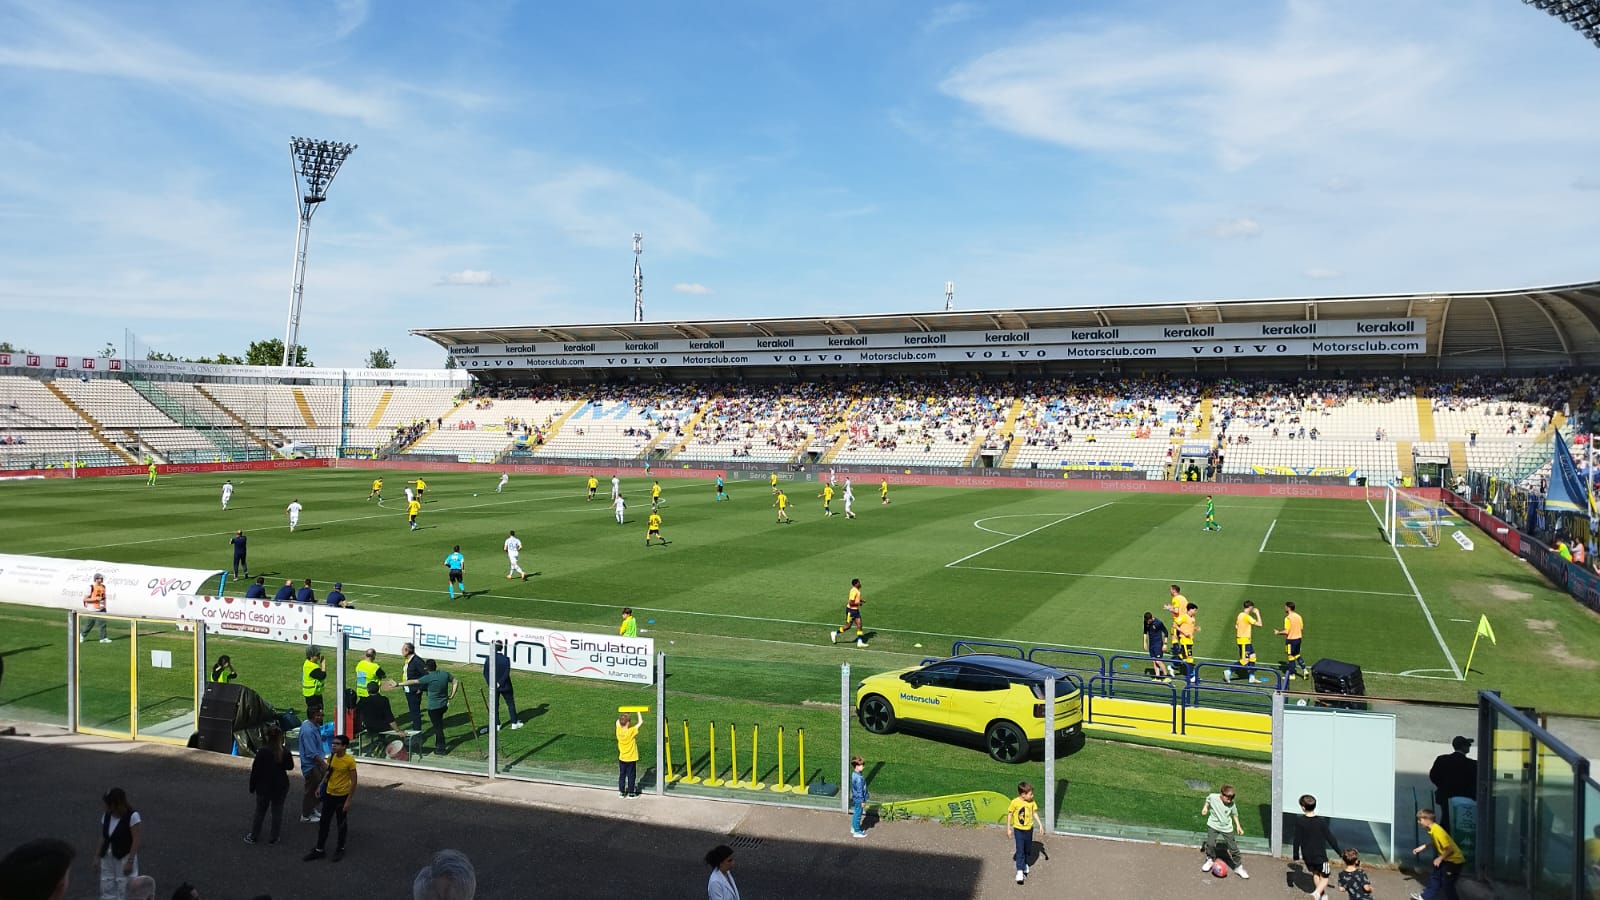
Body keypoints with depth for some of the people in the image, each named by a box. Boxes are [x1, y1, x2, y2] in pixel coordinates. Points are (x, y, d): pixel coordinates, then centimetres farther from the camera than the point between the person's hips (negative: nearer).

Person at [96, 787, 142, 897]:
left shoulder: (132, 816, -17)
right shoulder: (106, 815, 2)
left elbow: (136, 840, -16)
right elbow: (103, 837, 11)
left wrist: (130, 861, -19)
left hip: (125, 857, -6)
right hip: (107, 857, 6)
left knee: (124, 892, -5)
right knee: (106, 891, 8)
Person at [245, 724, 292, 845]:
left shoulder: (262, 752, -18)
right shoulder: (285, 751, -8)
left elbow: (255, 771, -12)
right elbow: (290, 766, 7)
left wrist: (252, 786, -1)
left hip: (264, 786, -2)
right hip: (281, 786, 2)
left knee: (260, 812, 14)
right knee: (277, 812, 12)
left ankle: (253, 836, 25)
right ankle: (273, 838, 16)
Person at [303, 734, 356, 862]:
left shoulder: (350, 760, -19)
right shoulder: (331, 758, -2)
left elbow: (354, 781, -15)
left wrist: (348, 800, -15)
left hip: (342, 796, -5)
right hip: (329, 794, 5)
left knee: (342, 824, 10)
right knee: (323, 822, 10)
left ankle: (340, 849, 25)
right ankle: (319, 849, 22)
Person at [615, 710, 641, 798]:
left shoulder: (618, 730, -9)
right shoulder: (631, 731, -22)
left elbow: (617, 722, 12)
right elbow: (640, 722, -18)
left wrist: (622, 716, 10)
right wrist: (638, 712, -7)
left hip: (621, 758, 4)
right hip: (631, 759, -4)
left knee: (622, 775, 14)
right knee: (631, 776, 6)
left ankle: (622, 792, 20)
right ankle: (631, 793, 11)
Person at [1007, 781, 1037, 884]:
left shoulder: (1032, 802, -7)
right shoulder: (1015, 802, -19)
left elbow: (1034, 813, 7)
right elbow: (1009, 814, -10)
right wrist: (1008, 829, -6)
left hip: (1029, 829, 4)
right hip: (1018, 830, -4)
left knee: (1026, 849, 18)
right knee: (1020, 850, -8)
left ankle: (1024, 864, 41)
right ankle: (1020, 871, -7)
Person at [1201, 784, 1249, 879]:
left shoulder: (1231, 804, -15)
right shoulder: (1212, 797, -16)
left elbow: (1234, 814, 2)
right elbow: (1208, 800, 8)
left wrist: (1238, 825, 0)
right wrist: (1205, 807, 1)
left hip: (1227, 828, 0)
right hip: (1213, 825, 0)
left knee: (1233, 848, 3)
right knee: (1210, 844, -9)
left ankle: (1238, 867, 20)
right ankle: (1210, 860, 18)